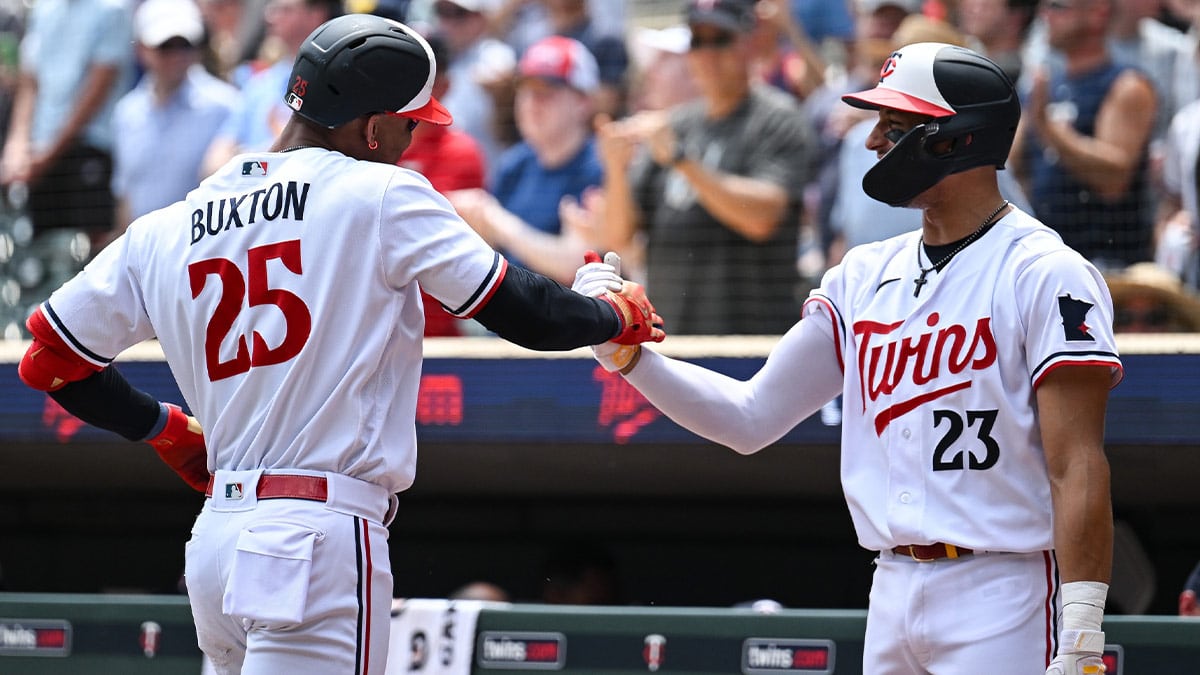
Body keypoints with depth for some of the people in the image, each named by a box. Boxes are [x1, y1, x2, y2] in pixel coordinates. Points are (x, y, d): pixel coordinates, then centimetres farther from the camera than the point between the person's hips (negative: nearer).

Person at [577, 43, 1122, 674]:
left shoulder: (1047, 275, -8)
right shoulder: (866, 276, 13)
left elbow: (1078, 468, -15)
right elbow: (752, 417, 13)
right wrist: (627, 354, -1)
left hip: (1003, 600, -7)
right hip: (891, 593, 7)